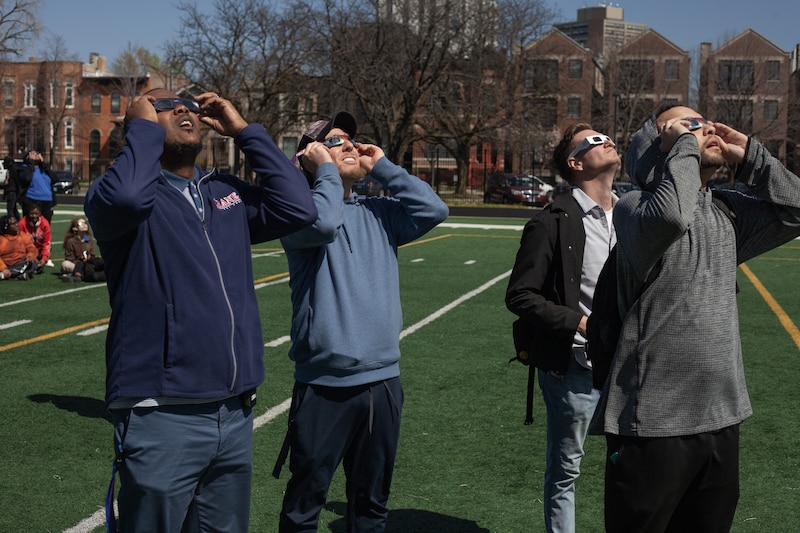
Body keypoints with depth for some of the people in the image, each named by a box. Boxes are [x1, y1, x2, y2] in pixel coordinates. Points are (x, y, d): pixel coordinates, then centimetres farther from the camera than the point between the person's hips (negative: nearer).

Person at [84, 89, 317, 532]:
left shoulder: (227, 193, 14)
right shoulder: (112, 195, -3)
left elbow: (298, 208, 1)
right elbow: (125, 197, -27)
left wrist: (244, 131, 4)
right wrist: (143, 127, -10)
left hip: (235, 414, 6)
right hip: (162, 418, -6)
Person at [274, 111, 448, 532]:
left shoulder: (378, 213, 10)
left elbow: (433, 210, -3)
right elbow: (322, 222, -26)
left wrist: (382, 167, 2)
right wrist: (325, 169, -10)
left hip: (383, 382, 5)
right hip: (323, 385, -5)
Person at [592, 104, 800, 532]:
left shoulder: (729, 212, 12)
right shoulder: (635, 207, -10)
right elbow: (669, 217, -31)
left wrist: (749, 155, 5)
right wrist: (685, 145, -16)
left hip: (722, 417, 7)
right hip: (653, 421, -7)